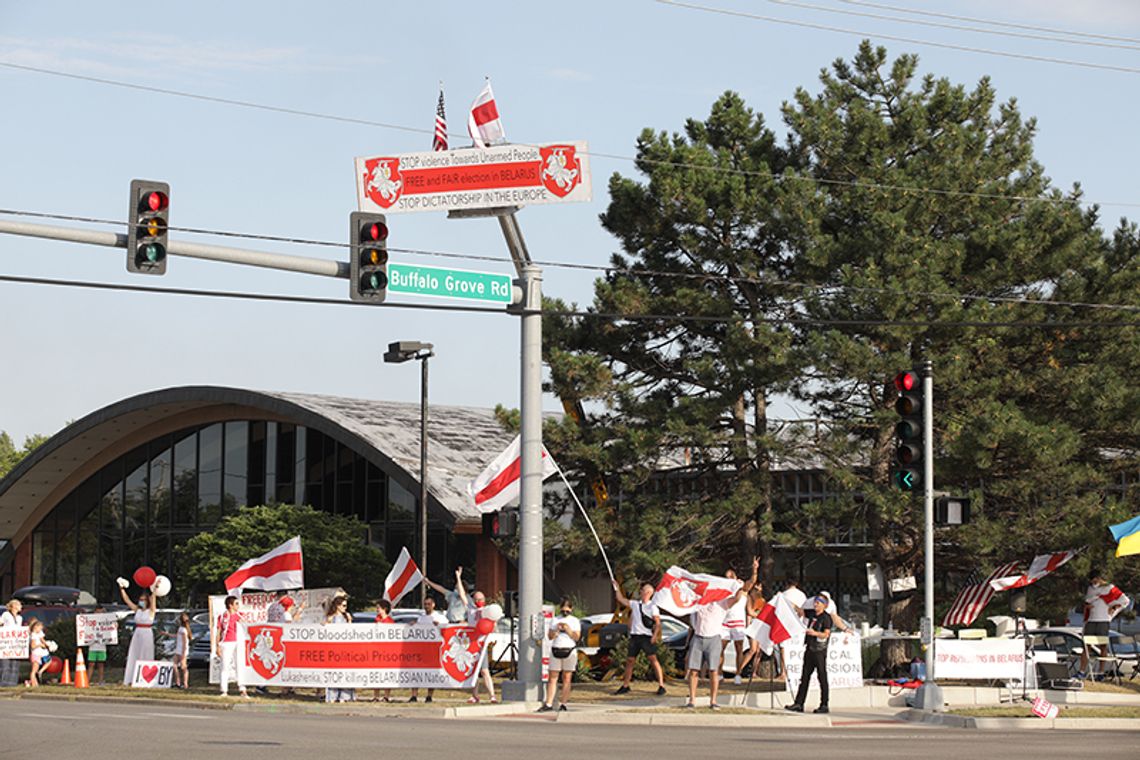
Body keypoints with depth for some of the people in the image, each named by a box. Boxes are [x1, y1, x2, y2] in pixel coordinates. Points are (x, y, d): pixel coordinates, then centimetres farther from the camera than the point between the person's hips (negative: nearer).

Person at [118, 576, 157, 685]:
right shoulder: (137, 610, 9)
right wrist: (122, 589, -1)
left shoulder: (151, 611, -2)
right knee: (133, 657, 2)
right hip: (137, 634, 5)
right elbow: (127, 600, 7)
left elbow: (153, 600, -17)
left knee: (146, 658, -3)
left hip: (147, 635, -5)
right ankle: (131, 680, 2)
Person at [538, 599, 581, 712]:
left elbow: (577, 637, -1)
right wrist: (556, 629, -8)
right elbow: (549, 636, 10)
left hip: (569, 651, -2)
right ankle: (548, 704, -2)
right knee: (553, 678, -1)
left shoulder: (575, 621, 7)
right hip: (556, 651, 2)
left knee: (567, 678, -3)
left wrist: (567, 629, -12)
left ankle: (563, 704, -1)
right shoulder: (555, 620, 14)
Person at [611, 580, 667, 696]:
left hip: (647, 637, -6)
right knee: (629, 660, 9)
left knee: (653, 660, -11)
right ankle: (625, 686, 19)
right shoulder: (635, 604, 14)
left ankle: (661, 686, -10)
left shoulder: (652, 607, -4)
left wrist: (655, 636, -19)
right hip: (634, 636, 6)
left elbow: (658, 623, -8)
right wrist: (617, 588, 18)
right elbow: (621, 600, 22)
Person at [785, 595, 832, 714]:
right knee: (804, 677, 6)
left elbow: (826, 634, -15)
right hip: (809, 649, 8)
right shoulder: (812, 614, 12)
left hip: (820, 651, -8)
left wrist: (815, 633, -30)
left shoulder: (826, 617, -7)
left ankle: (824, 705, 3)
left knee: (822, 677, -2)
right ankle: (798, 704, 7)